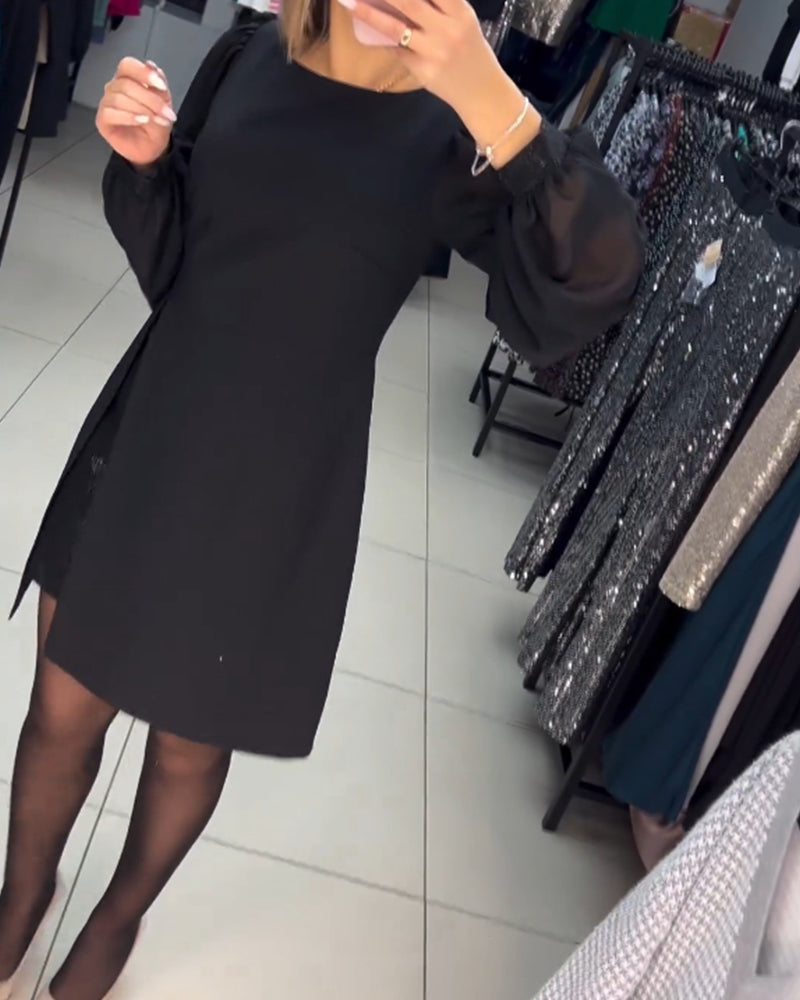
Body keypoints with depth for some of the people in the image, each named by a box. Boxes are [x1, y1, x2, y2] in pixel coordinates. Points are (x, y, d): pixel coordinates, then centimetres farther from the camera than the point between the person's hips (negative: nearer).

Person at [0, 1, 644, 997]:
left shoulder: (450, 130, -9)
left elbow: (596, 281, -24)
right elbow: (169, 261, 9)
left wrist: (488, 97, -33)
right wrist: (142, 161, -11)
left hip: (274, 489, -3)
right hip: (141, 437, 3)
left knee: (189, 743, 15)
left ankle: (120, 916, 47)